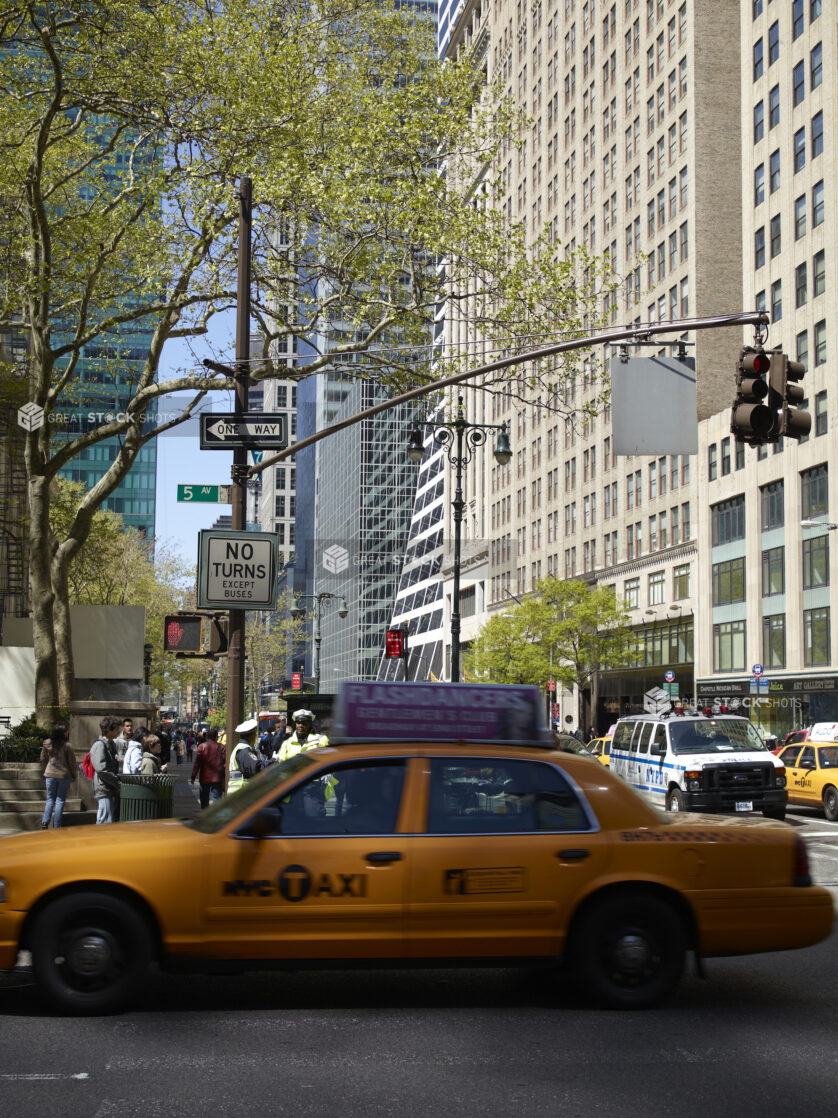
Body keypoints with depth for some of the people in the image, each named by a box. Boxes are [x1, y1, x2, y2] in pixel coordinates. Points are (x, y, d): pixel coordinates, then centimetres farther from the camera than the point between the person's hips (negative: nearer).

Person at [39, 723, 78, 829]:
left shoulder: (47, 744, -1)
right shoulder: (67, 746, -13)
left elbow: (43, 759, 10)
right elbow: (72, 762, -7)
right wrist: (74, 775, 8)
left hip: (50, 774, 3)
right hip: (64, 775, -3)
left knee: (50, 799, 12)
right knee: (60, 800, 4)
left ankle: (45, 822, -5)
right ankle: (56, 826, 3)